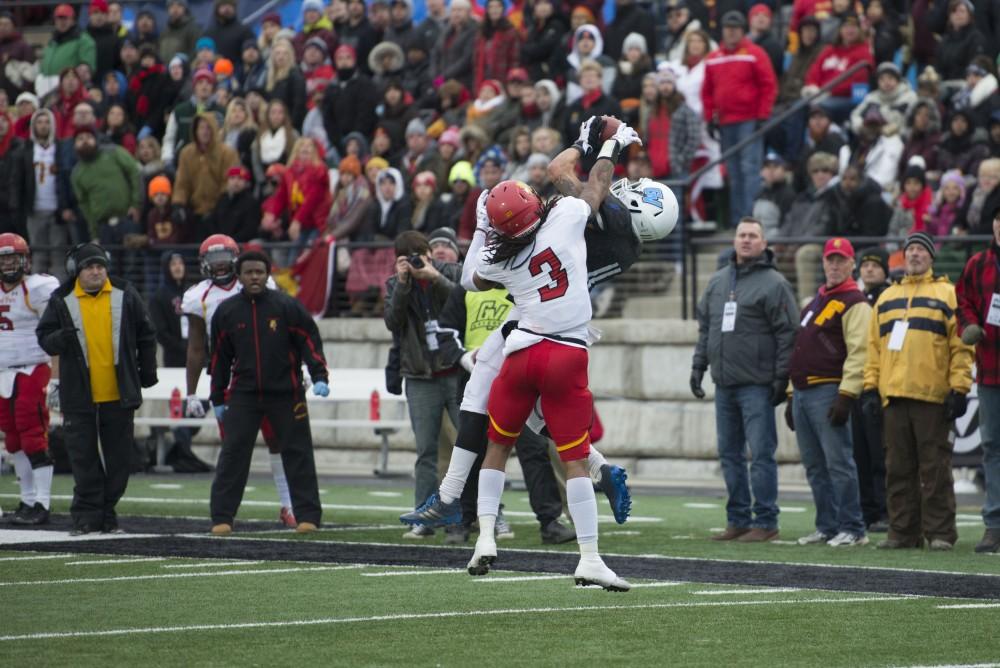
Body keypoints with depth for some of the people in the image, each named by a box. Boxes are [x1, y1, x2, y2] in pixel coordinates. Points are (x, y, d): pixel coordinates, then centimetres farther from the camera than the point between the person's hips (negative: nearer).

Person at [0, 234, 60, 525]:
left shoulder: (39, 289, -10)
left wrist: (56, 378, -17)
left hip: (32, 372, -7)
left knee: (34, 439, -10)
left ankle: (42, 505, -10)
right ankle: (28, 499, 18)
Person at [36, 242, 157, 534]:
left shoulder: (125, 296, 3)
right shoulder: (62, 301, 0)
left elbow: (145, 335, 12)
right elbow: (44, 338, 3)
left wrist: (147, 370, 11)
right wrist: (61, 339, -19)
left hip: (119, 394, 1)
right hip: (79, 395, -1)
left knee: (119, 456, 4)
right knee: (83, 456, -1)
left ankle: (107, 511, 13)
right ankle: (87, 514, 4)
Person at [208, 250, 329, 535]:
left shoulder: (287, 306, -2)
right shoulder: (227, 311, 5)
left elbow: (309, 341, 0)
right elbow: (220, 357, 11)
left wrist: (319, 377, -12)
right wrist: (218, 398, 12)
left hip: (286, 394, -1)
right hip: (243, 393, 1)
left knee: (297, 453, 2)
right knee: (233, 454, -4)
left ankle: (307, 515, 9)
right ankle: (222, 517, -1)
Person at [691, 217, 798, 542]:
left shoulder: (773, 283, -6)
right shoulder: (718, 281, 15)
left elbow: (787, 333, -9)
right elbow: (705, 328, 22)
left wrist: (781, 377, -13)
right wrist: (698, 365, 14)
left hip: (757, 385, -7)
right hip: (724, 383, 7)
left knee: (761, 453, -7)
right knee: (730, 454, 10)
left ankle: (765, 521, -5)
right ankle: (738, 519, 17)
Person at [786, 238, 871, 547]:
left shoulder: (854, 303, -5)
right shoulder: (816, 301, 23)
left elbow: (859, 352, -15)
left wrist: (846, 396, -22)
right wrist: (792, 396, 22)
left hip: (828, 391, -9)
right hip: (803, 392, 9)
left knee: (838, 462, -10)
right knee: (815, 466, 9)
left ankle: (852, 529, -8)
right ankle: (827, 527, 13)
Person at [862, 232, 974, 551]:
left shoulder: (946, 294, 5)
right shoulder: (887, 297, 20)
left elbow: (961, 345, -1)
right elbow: (874, 345, 19)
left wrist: (959, 389, -9)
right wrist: (871, 387, 9)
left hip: (932, 395, -5)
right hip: (893, 394, 5)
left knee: (935, 467, -4)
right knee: (899, 467, 5)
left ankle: (940, 532, -1)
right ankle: (903, 531, 10)